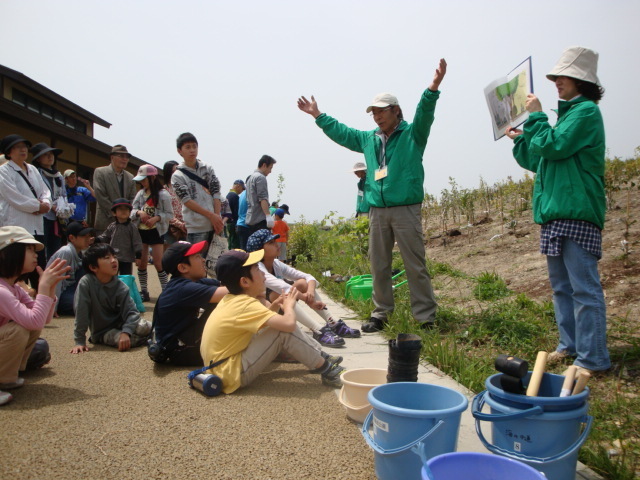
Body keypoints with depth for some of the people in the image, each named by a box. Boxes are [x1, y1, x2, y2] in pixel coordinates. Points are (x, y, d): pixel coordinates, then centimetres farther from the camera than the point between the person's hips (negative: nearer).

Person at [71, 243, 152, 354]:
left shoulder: (121, 287, -12)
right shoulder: (86, 283, -21)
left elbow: (131, 311, -17)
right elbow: (80, 313, -19)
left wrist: (126, 332, -34)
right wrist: (79, 342, -18)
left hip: (119, 323, 2)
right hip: (102, 332, -2)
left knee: (144, 327, -26)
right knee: (119, 339, -32)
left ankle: (156, 333, 10)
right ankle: (149, 338, -4)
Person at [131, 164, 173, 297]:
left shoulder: (163, 194, -8)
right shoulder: (140, 193, 7)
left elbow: (169, 214, -7)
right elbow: (132, 211, 9)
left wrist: (156, 218, -22)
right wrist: (139, 212, -13)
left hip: (155, 231, -5)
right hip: (140, 231, 5)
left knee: (158, 263, -5)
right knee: (141, 263, 9)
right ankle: (144, 291, 21)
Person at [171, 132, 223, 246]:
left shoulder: (208, 169, 11)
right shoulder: (177, 176, 1)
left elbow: (216, 194, 4)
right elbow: (187, 201, -8)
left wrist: (217, 217, -9)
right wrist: (211, 215, -15)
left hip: (215, 224, 4)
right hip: (196, 228, -4)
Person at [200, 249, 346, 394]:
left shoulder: (232, 299, 4)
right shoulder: (246, 304, -24)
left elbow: (261, 317, 19)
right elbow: (289, 323, -33)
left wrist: (275, 305, -1)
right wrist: (288, 306, -11)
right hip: (231, 373, -10)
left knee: (279, 323, 11)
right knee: (285, 330, -20)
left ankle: (320, 355, 15)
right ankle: (325, 370, -5)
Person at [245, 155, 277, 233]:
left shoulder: (250, 178, 22)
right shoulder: (261, 177, -8)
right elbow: (262, 199, -18)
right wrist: (268, 216, -24)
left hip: (250, 219, 9)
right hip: (260, 220, -9)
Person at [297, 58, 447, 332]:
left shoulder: (412, 134, 2)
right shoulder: (369, 139, 17)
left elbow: (424, 114, -16)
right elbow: (340, 132, 27)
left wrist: (433, 88, -32)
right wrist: (318, 116, 30)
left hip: (406, 209, -5)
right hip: (377, 210, 5)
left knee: (415, 265, -3)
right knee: (378, 265, 9)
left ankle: (426, 317, 4)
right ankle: (381, 313, 21)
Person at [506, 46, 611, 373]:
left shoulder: (586, 111, -5)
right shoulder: (568, 113, 22)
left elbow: (553, 146, -16)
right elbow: (538, 162, 26)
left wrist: (536, 116, -4)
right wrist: (519, 139, 21)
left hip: (576, 214, -10)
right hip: (555, 213, 10)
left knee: (584, 287, -7)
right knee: (561, 285, 14)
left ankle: (593, 358, 0)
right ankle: (570, 345, 25)